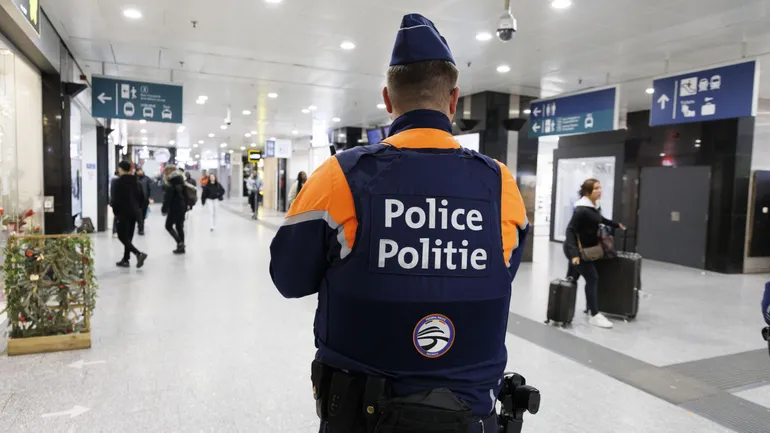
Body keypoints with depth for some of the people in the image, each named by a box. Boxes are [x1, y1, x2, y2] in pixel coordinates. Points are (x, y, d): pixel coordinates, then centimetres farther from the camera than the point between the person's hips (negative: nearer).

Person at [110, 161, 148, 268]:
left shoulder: (117, 182, -11)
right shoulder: (135, 181, 8)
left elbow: (114, 199, -13)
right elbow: (140, 197, 9)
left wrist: (115, 209, 2)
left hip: (123, 212, -6)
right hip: (134, 212, 6)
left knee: (122, 237, -2)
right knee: (128, 237, 11)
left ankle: (139, 254, -20)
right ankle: (125, 259, 15)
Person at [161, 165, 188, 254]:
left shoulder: (170, 182, -12)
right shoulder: (181, 180, 11)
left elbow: (168, 197, -16)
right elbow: (185, 194, 14)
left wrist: (164, 209, -11)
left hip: (174, 208, -8)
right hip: (183, 207, 8)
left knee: (168, 226, 4)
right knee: (179, 227, 11)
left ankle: (180, 242, -7)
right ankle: (181, 247, 13)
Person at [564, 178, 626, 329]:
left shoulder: (595, 206, 4)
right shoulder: (582, 210, -24)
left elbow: (599, 219, 27)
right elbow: (570, 230, -25)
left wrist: (616, 225, 41)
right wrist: (574, 253, -33)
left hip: (584, 249, 9)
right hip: (576, 249, -9)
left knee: (572, 278, 13)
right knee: (592, 278, -9)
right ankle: (594, 315, -2)